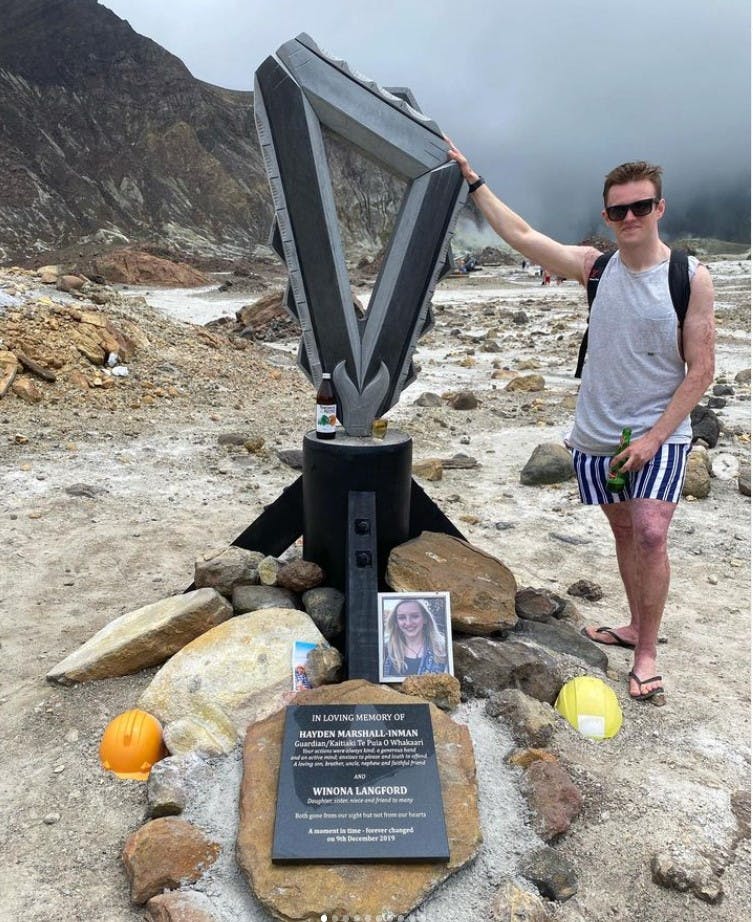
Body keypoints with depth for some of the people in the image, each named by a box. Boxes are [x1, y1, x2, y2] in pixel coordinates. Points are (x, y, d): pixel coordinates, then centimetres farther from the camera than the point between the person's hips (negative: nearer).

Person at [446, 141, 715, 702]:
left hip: (659, 434, -3)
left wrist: (652, 438, -14)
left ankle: (647, 653, 0)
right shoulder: (595, 268, 2)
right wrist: (471, 179, 4)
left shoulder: (690, 278, -7)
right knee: (623, 531, 14)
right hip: (597, 432, 4)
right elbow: (520, 236, 5)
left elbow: (701, 370, -8)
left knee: (651, 534, -15)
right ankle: (636, 626, 30)